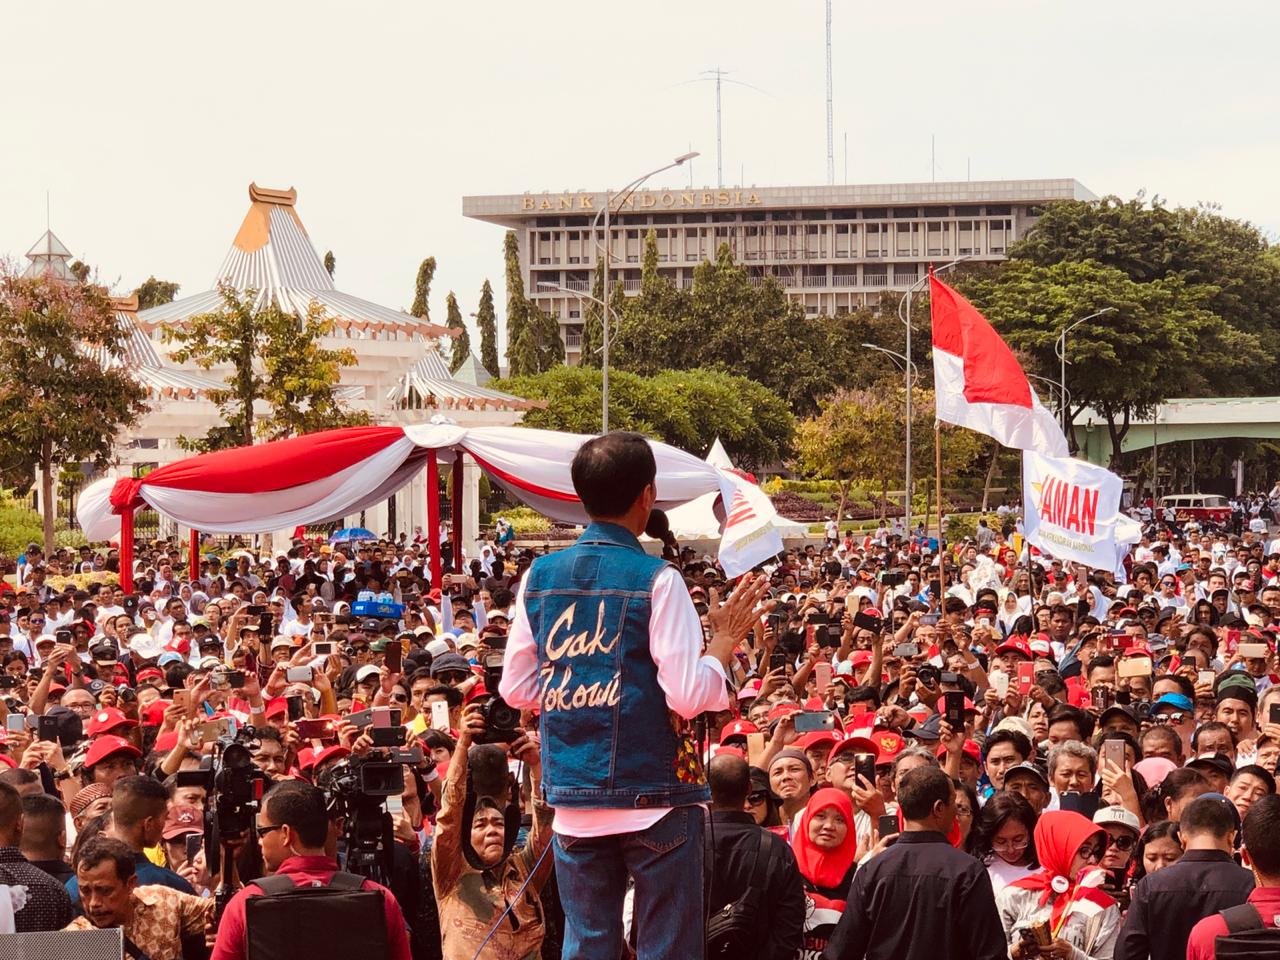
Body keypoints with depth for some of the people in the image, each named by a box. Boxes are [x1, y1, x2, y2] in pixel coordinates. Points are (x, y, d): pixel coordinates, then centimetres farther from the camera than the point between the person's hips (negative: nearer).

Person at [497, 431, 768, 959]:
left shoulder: (540, 577, 3)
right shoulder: (656, 580, -11)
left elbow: (515, 688, 7)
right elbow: (688, 696, -15)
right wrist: (727, 636, -1)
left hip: (575, 801, 5)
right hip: (654, 797, -4)